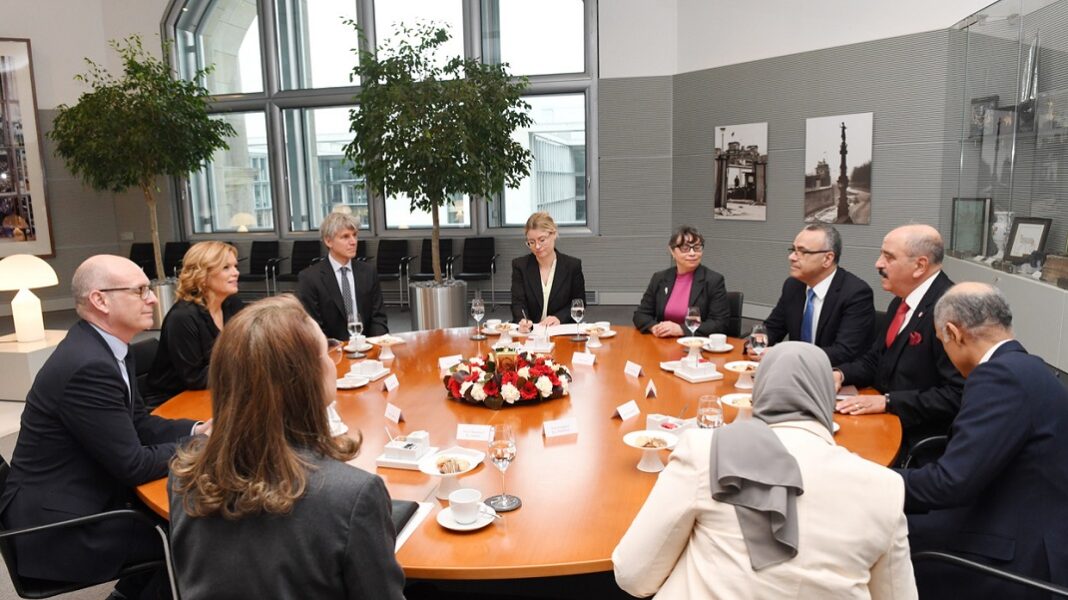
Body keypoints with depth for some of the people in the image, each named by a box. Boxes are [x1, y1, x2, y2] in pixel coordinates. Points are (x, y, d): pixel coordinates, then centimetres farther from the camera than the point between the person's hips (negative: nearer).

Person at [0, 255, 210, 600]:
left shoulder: (108, 348, 2)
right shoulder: (88, 366, -28)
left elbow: (138, 422, 11)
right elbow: (133, 464, -23)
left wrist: (196, 430, -4)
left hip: (83, 498, 9)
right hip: (56, 525, -9)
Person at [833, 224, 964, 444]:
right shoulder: (901, 301, 10)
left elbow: (957, 395, -22)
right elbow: (875, 360, 16)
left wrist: (887, 401, -22)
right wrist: (840, 374, -3)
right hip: (885, 424, 8)